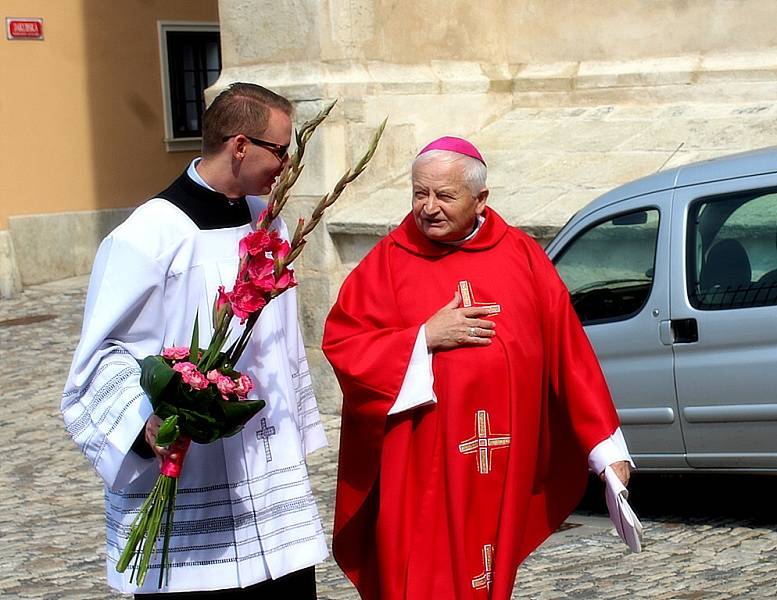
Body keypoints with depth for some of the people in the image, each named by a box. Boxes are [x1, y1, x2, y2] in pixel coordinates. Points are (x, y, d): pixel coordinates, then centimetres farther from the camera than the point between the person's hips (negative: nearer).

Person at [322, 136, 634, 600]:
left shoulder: (522, 256, 4)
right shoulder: (389, 261, 0)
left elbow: (569, 354, 4)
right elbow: (341, 343, -4)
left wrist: (606, 447, 3)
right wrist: (425, 337, -13)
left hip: (502, 470, 2)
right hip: (420, 469, -2)